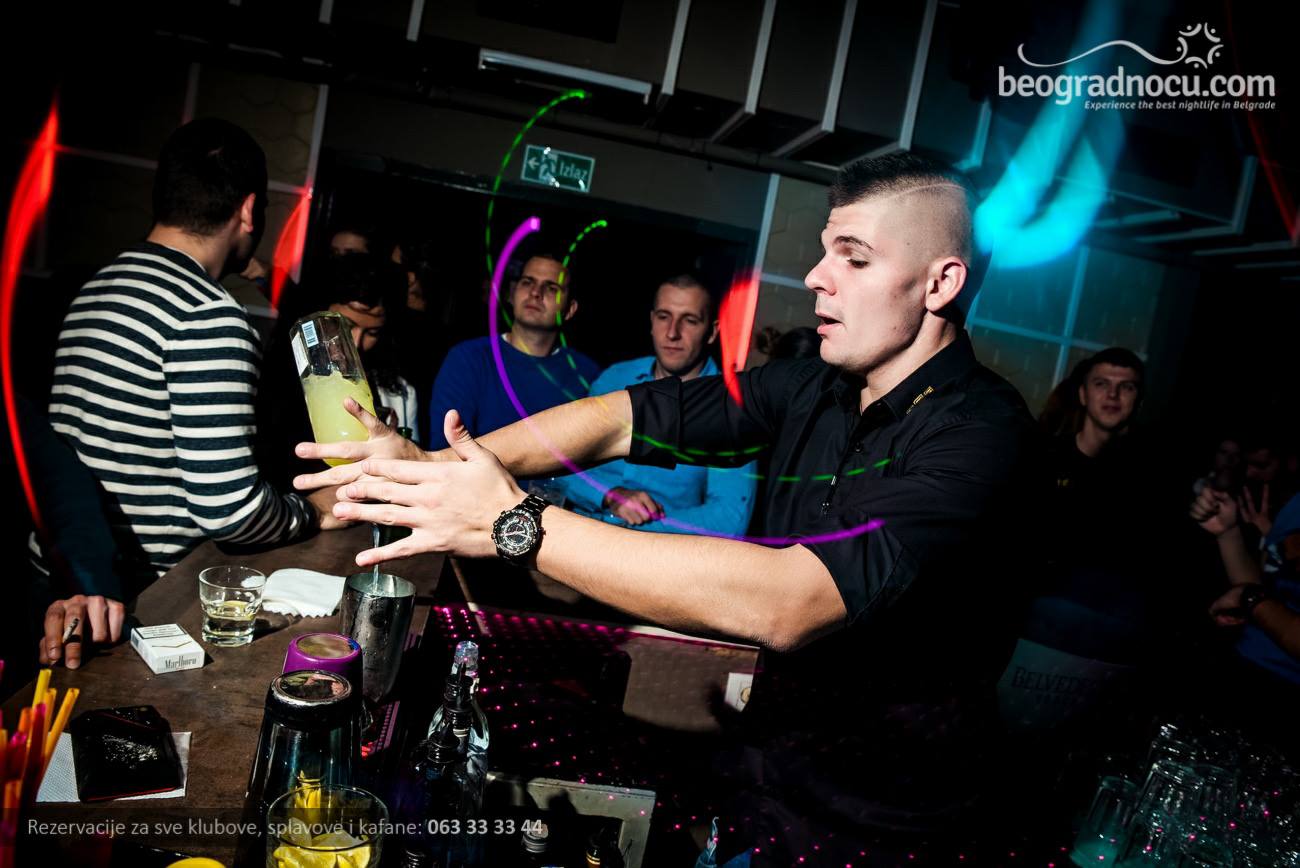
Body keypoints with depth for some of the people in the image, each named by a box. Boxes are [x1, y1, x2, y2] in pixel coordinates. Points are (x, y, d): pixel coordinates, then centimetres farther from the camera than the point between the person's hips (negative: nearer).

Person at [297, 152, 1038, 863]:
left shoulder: (979, 429, -26)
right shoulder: (816, 388, -3)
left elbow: (786, 603, -38)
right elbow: (627, 417, -5)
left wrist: (516, 524, -35)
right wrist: (436, 465, -18)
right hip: (769, 770, 6)